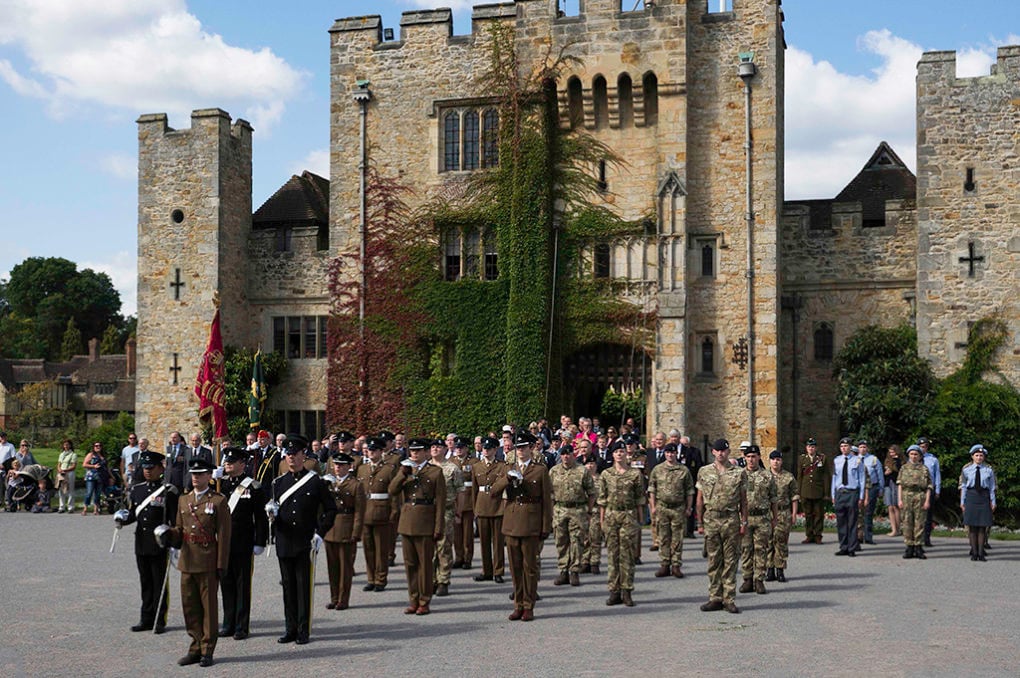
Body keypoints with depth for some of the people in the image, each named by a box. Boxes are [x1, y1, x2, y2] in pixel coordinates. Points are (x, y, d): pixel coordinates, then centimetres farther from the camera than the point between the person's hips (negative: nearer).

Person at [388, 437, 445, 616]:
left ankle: (424, 602, 8)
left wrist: (439, 528, -9)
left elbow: (440, 502, -5)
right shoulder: (405, 469, 12)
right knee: (410, 563, 9)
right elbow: (392, 491, 0)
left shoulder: (435, 472, -2)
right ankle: (413, 600, 18)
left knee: (425, 564, 0)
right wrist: (403, 473, -13)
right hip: (407, 522, 4)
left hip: (425, 523, -4)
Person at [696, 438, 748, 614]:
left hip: (731, 519, -1)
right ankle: (715, 598, 11)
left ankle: (729, 599, 5)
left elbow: (743, 500, 5)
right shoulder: (704, 472, 7)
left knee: (730, 561, 1)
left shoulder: (739, 473, 3)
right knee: (714, 561, 5)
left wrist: (744, 522, -1)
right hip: (711, 519, 2)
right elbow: (700, 499, 9)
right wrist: (700, 523, 6)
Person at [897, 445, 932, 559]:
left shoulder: (924, 469, 7)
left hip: (920, 497, -1)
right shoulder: (904, 468, 12)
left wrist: (927, 500, -6)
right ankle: (910, 548, 7)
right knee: (907, 523, 1)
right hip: (906, 497, 2)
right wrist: (899, 499, -1)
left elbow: (929, 487, 4)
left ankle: (919, 547, 4)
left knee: (919, 523, -1)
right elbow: (900, 484, 8)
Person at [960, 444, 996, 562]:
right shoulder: (967, 470, 3)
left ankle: (981, 553, 5)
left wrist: (993, 502, 2)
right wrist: (962, 502, 4)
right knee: (972, 525, 2)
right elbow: (963, 487, 6)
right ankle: (974, 552, 8)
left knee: (983, 526, 1)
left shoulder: (989, 470, 2)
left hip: (984, 498, 0)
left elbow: (992, 488, 5)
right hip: (971, 497, 0)